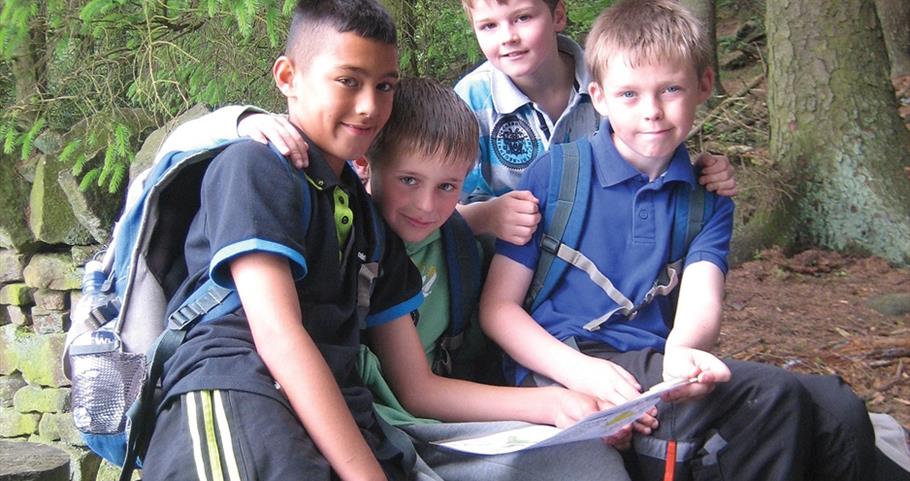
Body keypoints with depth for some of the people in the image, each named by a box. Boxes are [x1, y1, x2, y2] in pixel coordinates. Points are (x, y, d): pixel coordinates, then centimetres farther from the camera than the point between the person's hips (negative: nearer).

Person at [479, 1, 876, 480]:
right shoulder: (553, 174, 1)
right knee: (775, 396, -25)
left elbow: (702, 301, -4)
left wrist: (682, 351, -30)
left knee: (837, 411, -21)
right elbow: (497, 306, -2)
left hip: (659, 371, 4)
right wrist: (580, 370, -21)